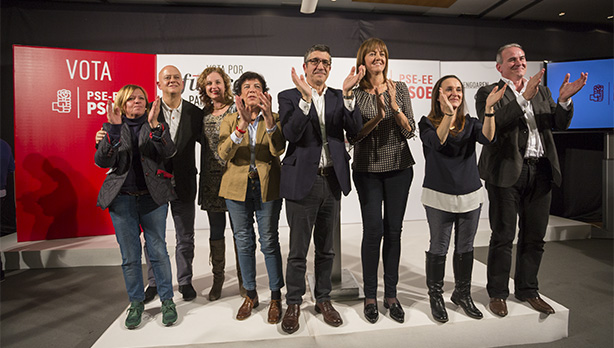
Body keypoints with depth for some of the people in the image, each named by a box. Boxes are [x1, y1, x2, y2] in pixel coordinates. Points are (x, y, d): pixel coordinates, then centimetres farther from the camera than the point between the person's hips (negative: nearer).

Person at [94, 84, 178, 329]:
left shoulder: (157, 126, 5)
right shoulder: (111, 128, 6)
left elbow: (169, 151, -14)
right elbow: (102, 161, -8)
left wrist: (154, 125, -27)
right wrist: (114, 130, -19)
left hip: (152, 196, -1)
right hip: (122, 198, 1)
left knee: (158, 251, 3)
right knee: (129, 255, 8)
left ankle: (167, 300, 19)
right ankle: (136, 303, 26)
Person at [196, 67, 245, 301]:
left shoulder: (236, 109, -1)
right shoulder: (204, 114, 12)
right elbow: (204, 144, 16)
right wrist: (202, 179, 12)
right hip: (211, 178, 4)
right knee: (216, 231, 10)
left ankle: (243, 278, 20)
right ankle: (217, 277, 26)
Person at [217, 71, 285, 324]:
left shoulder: (274, 119, 4)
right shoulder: (229, 121, 7)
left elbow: (278, 149, -15)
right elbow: (223, 153, -11)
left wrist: (269, 120, -30)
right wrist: (241, 127, -26)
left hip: (268, 187, -2)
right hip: (238, 187, 2)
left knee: (269, 242, 2)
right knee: (244, 242, 10)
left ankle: (276, 297, 19)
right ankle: (250, 294, 28)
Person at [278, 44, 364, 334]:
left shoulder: (339, 97, 10)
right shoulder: (289, 97, 0)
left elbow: (355, 129, -4)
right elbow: (290, 134, -15)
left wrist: (348, 94, -15)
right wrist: (305, 97, -23)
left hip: (332, 180, 4)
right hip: (303, 181, -3)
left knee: (326, 248, 16)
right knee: (298, 250, 7)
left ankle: (323, 299, 34)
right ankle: (294, 304, 27)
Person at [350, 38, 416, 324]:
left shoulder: (400, 89, 6)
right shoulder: (355, 94, 0)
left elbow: (410, 131, 0)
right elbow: (353, 137, -6)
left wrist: (394, 106, -15)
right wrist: (377, 117, -20)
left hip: (399, 167, 2)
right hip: (367, 169, -2)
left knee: (393, 230, 6)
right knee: (373, 231, -4)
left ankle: (391, 294, 20)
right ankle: (370, 296, 15)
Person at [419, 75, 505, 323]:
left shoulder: (469, 123, 7)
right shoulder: (427, 123, -2)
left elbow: (487, 138, -12)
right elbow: (437, 142, -22)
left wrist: (489, 109, -23)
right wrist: (448, 114, -33)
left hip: (470, 195, 4)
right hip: (439, 196, -3)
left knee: (465, 248, 13)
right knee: (438, 248, 5)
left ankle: (462, 294, 32)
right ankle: (435, 297, 23)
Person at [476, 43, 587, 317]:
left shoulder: (542, 91, 17)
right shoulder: (488, 93, 0)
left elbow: (560, 125, 10)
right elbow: (493, 124, -17)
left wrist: (564, 99, -7)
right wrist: (524, 97, -21)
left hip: (540, 171, 6)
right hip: (507, 171, -5)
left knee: (534, 237, 12)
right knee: (503, 236, 2)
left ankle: (527, 290, 28)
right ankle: (497, 293, 16)